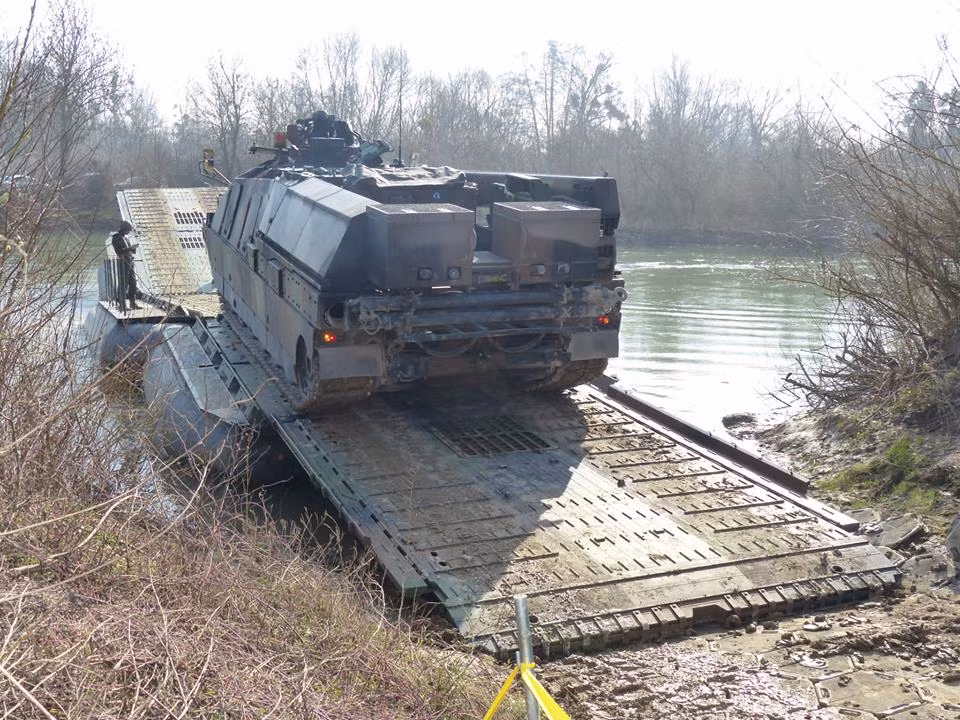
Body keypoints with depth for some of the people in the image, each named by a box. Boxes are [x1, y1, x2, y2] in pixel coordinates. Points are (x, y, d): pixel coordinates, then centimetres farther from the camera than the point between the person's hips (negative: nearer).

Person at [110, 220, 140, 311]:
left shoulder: (126, 238, 17)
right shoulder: (116, 238, -7)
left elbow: (132, 251, 21)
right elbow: (119, 251, -18)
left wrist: (133, 248, 0)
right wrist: (130, 248, -20)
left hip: (130, 262, 8)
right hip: (122, 263, -8)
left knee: (133, 282, 9)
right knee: (123, 284, -7)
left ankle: (133, 304, 16)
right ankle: (122, 306, -5)